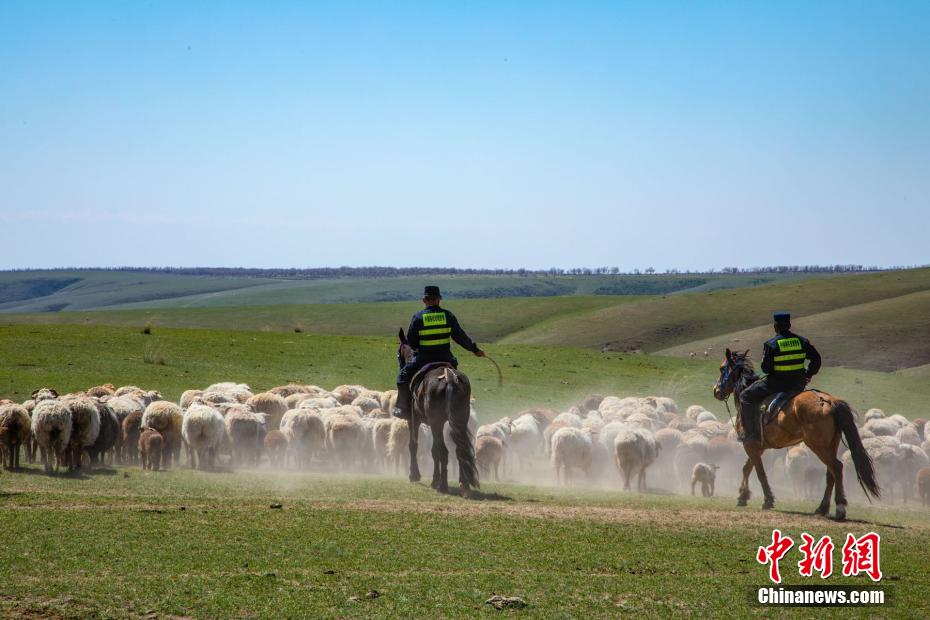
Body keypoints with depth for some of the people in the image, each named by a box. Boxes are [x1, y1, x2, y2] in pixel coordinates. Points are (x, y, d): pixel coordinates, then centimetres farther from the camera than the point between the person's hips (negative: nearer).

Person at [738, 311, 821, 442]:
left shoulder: (770, 344, -12)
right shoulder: (802, 341, 2)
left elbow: (766, 368, -11)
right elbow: (816, 359, 7)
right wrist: (809, 375, 21)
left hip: (777, 383, -5)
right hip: (798, 384, 5)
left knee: (746, 397, 8)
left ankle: (750, 432, 2)